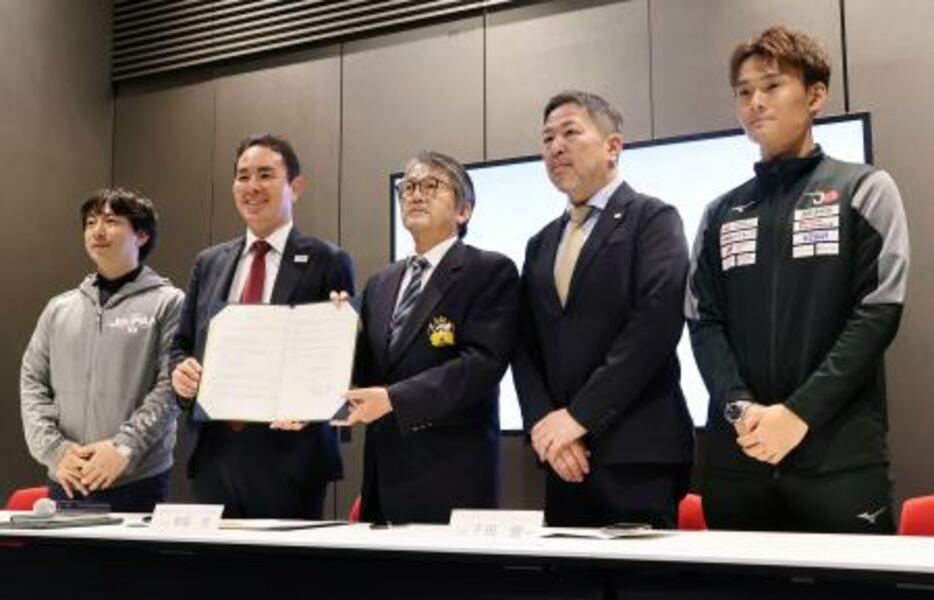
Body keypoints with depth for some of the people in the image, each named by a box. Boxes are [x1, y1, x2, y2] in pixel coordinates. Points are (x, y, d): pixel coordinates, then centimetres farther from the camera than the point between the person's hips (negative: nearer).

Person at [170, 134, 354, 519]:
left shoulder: (327, 263, -1)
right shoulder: (208, 263, 14)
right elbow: (182, 343, 18)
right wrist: (180, 370, -5)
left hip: (287, 453, -4)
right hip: (214, 452, 4)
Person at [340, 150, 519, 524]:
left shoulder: (491, 272, -3)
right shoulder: (381, 283, 18)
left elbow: (484, 361, -15)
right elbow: (365, 370, 15)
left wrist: (394, 398, -21)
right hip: (384, 478, 6)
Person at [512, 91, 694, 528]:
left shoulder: (652, 219, 0)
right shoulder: (541, 244, 19)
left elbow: (655, 323, -14)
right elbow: (526, 346, 11)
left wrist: (579, 415, -15)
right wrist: (543, 423, -6)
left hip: (636, 453, -5)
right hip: (563, 458, 5)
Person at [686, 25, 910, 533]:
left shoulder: (864, 190, 6)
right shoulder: (720, 215, 15)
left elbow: (878, 312, -4)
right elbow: (703, 322, 7)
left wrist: (799, 412, -13)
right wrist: (739, 407, -11)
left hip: (839, 455, -3)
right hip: (736, 455, 3)